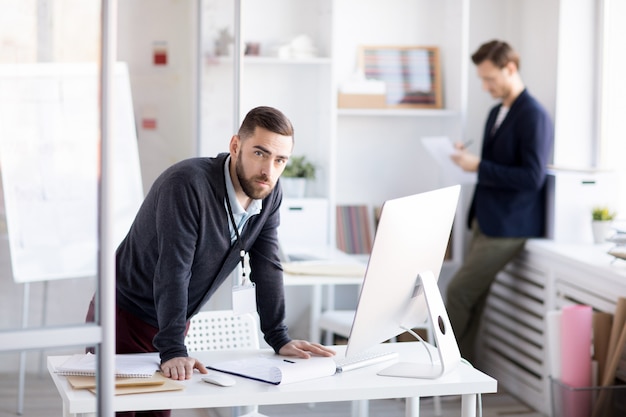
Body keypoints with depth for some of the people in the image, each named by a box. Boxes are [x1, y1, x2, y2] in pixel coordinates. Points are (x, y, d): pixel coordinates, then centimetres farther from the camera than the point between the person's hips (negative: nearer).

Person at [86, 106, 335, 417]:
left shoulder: (269, 195, -6)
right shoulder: (187, 184, -28)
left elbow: (267, 268, -2)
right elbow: (173, 271, -33)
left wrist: (279, 339, -8)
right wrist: (173, 351, -39)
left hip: (172, 322, 6)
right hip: (124, 318, -6)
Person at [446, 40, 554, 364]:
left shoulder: (534, 117, -15)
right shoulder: (496, 113, 14)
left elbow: (532, 177, -22)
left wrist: (479, 166, -21)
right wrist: (469, 159, 2)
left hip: (508, 227, -9)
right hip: (486, 222, 9)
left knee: (458, 292, -9)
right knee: (471, 298, 9)